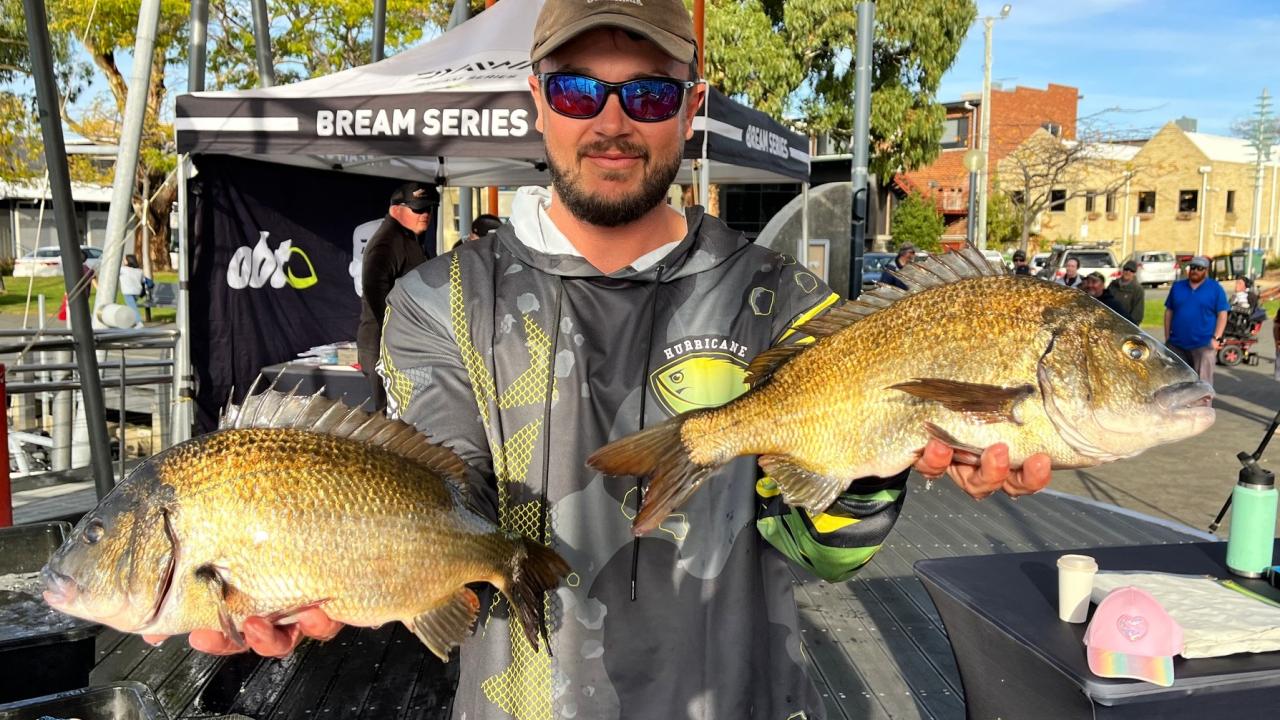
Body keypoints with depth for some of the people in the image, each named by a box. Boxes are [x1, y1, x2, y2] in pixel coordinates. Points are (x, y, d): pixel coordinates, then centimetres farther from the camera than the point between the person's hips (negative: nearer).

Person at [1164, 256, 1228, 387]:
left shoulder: (1215, 289, 2)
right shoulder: (1177, 286, 11)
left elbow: (1222, 315, -1)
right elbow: (1169, 312, 12)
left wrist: (1216, 338, -10)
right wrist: (1167, 338, 7)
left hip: (1203, 346, -4)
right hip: (1176, 345, 4)